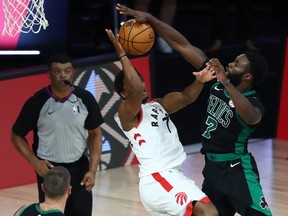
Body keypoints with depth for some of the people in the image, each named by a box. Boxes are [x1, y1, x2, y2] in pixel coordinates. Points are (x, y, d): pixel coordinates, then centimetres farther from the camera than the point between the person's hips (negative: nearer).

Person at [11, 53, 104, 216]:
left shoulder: (85, 99, -6)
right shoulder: (37, 102, -12)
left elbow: (95, 134, 3)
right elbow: (17, 135, -1)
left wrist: (92, 170, -6)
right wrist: (34, 162, -14)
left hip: (79, 168, 2)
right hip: (49, 169, -2)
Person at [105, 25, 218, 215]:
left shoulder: (158, 105, 20)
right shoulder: (126, 113, -4)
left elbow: (186, 98, 3)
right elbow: (135, 90, -26)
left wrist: (199, 81, -17)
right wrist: (122, 55, -24)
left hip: (172, 177, 9)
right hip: (159, 180, -9)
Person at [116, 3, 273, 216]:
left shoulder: (254, 104, -18)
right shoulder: (218, 82, -1)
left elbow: (250, 117, -46)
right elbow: (183, 45, -3)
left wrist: (226, 83, -56)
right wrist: (150, 19, -6)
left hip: (238, 171, -8)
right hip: (213, 168, 8)